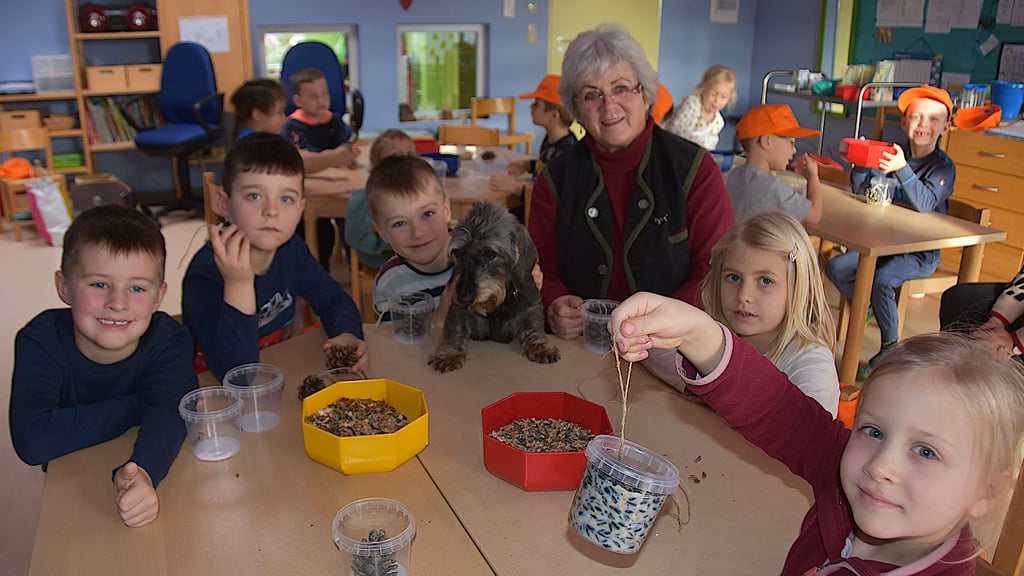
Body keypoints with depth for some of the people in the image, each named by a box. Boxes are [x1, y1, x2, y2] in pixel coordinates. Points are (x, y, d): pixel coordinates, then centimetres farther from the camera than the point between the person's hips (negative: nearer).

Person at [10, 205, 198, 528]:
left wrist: (143, 471, -52)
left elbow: (168, 411, -33)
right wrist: (136, 406, -24)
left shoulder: (169, 340, -15)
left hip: (160, 480, -1)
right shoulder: (40, 341, -15)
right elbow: (31, 441, -27)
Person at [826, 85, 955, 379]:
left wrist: (902, 169, -40)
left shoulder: (943, 166, -10)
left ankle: (890, 349, -13)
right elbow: (861, 190, 1)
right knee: (835, 267, -8)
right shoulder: (893, 156, 3)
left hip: (922, 253, -6)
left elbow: (925, 203, -28)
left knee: (882, 280, -31)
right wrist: (861, 163, -17)